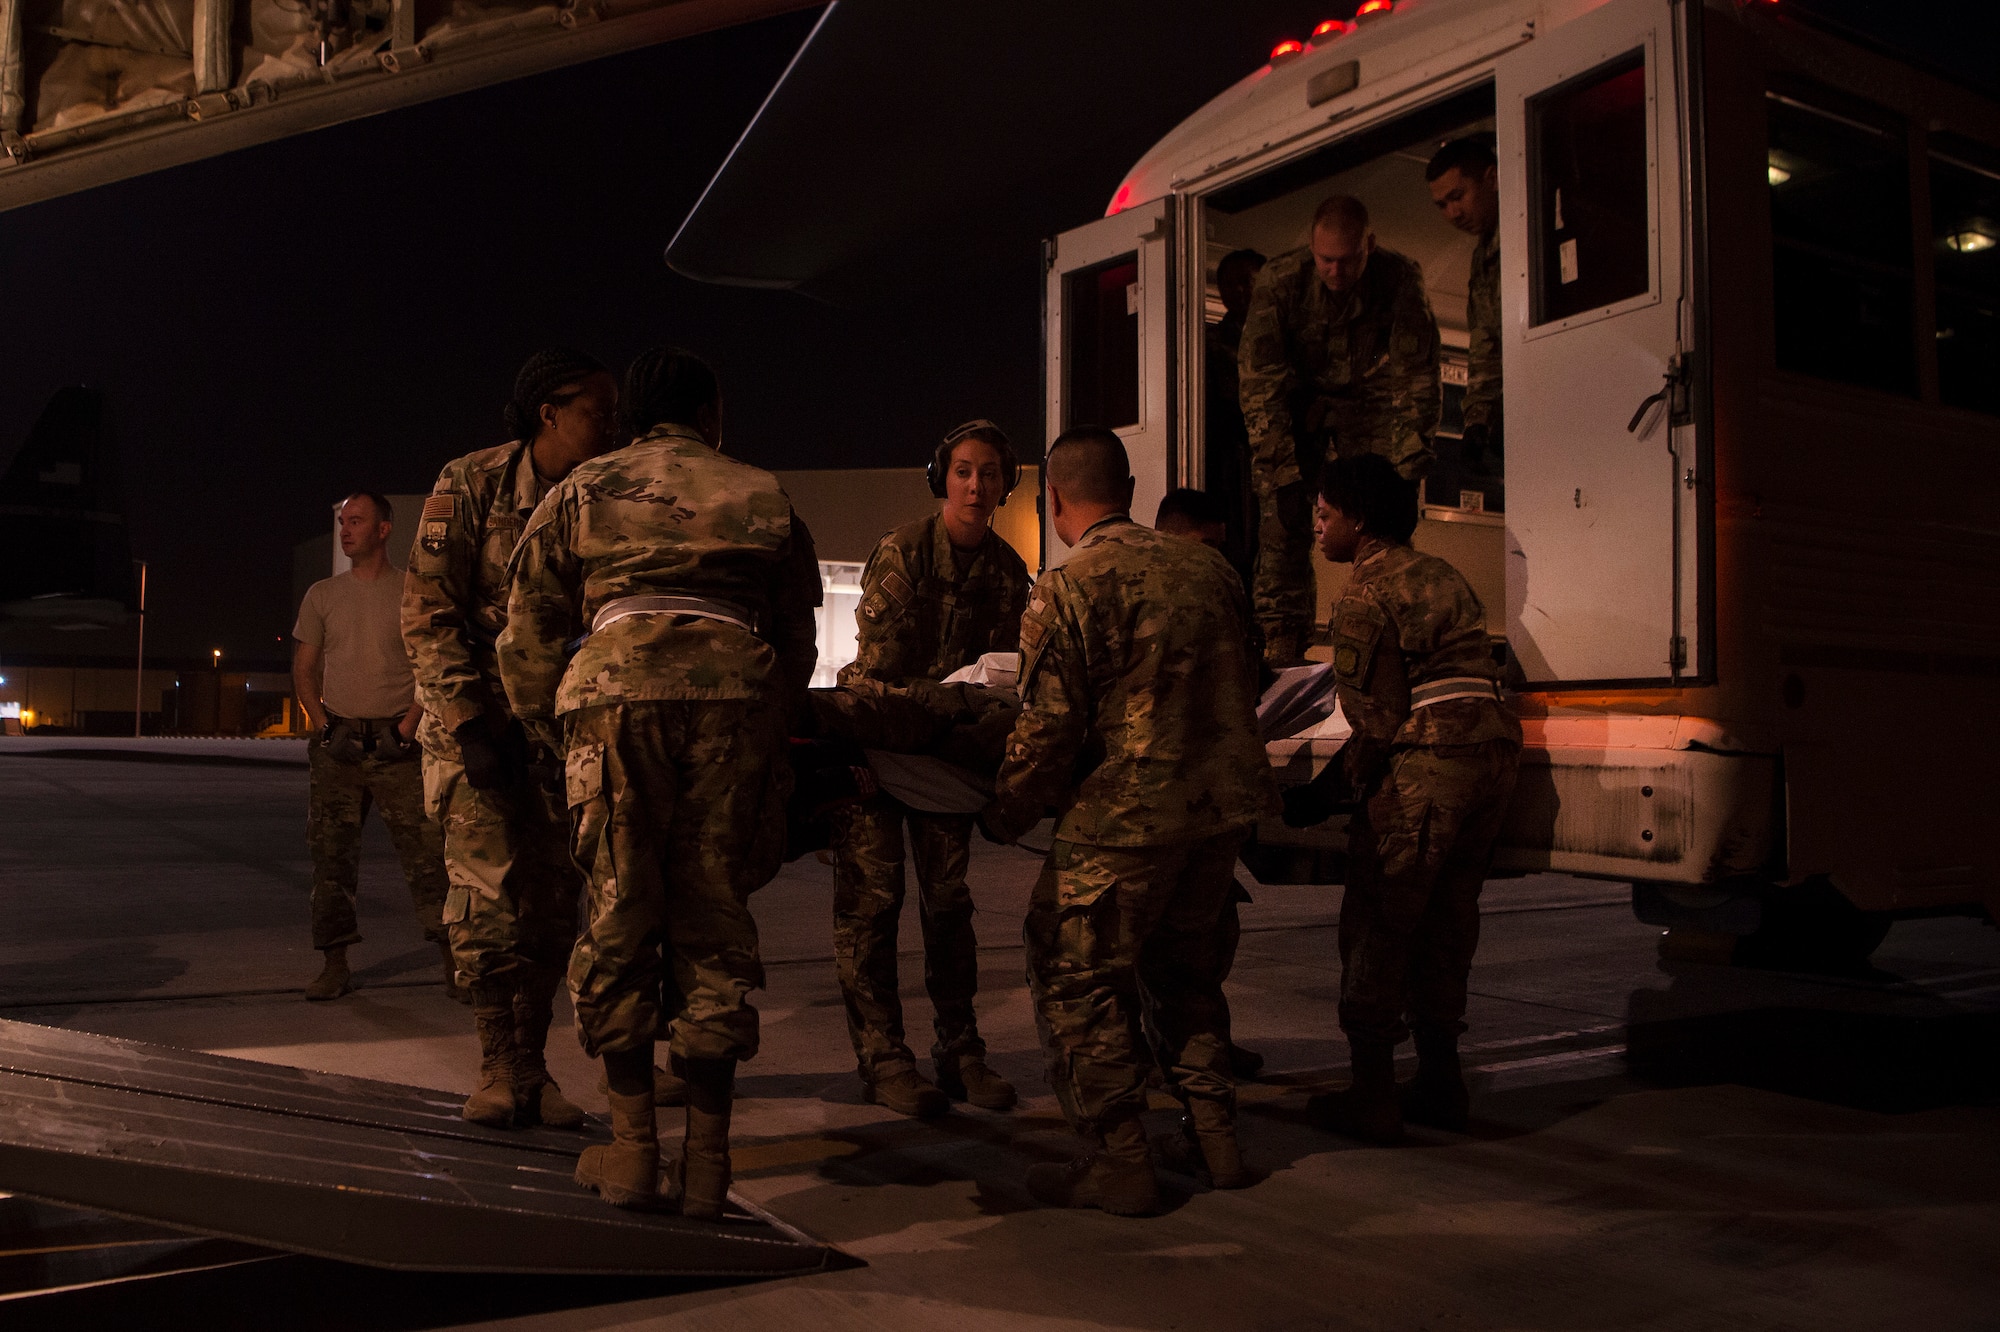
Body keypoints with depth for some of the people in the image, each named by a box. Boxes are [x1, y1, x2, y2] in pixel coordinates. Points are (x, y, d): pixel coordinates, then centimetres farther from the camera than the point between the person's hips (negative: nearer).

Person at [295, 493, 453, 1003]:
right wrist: (323, 726, 0)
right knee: (332, 857, 4)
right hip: (337, 740, 3)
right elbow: (303, 669, 13)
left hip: (396, 741, -3)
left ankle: (452, 962, -2)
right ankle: (335, 964, 12)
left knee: (426, 852, -6)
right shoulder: (322, 595, 11)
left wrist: (408, 726, -8)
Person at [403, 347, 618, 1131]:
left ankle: (532, 1066, 14)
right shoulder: (470, 487, -9)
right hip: (474, 713, -3)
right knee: (486, 891, -10)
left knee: (552, 898, 2)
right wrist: (468, 723, -17)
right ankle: (497, 1067, 4)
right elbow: (427, 614, -10)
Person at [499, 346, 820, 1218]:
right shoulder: (761, 497, 23)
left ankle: (632, 1148, 11)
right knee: (713, 920, 6)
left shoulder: (582, 491, 20)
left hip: (618, 694, -1)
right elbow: (797, 639, 21)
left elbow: (531, 623, 15)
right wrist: (771, 739, 27)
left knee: (619, 915, 7)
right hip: (737, 698, 1)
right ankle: (706, 1160, 10)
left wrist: (535, 722, 25)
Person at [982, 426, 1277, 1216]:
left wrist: (1005, 818, 1)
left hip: (1124, 817, -7)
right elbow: (1242, 689, 18)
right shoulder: (1209, 571, 9)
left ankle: (1119, 1162, 8)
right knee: (1183, 966, 23)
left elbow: (1049, 730, -14)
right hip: (1223, 802, 7)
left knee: (1079, 980, 6)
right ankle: (1215, 1135, 26)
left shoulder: (1065, 591, -11)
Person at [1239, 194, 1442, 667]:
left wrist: (1405, 472, -25)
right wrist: (1281, 474, -27)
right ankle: (1280, 649, -11)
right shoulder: (1280, 281, -24)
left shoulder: (1400, 279, -24)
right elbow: (1260, 382, -22)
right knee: (1283, 520, -13)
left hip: (1367, 395, 0)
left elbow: (1417, 378, -19)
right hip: (1298, 395, 0)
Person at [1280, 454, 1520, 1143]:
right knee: (1445, 923, 16)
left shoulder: (1366, 595, -7)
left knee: (1377, 926, 0)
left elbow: (1379, 721, -12)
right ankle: (1440, 1083, 24)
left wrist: (1322, 795, -4)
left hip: (1424, 767, -9)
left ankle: (1372, 1095, 4)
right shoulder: (1443, 576, 21)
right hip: (1494, 750, 9)